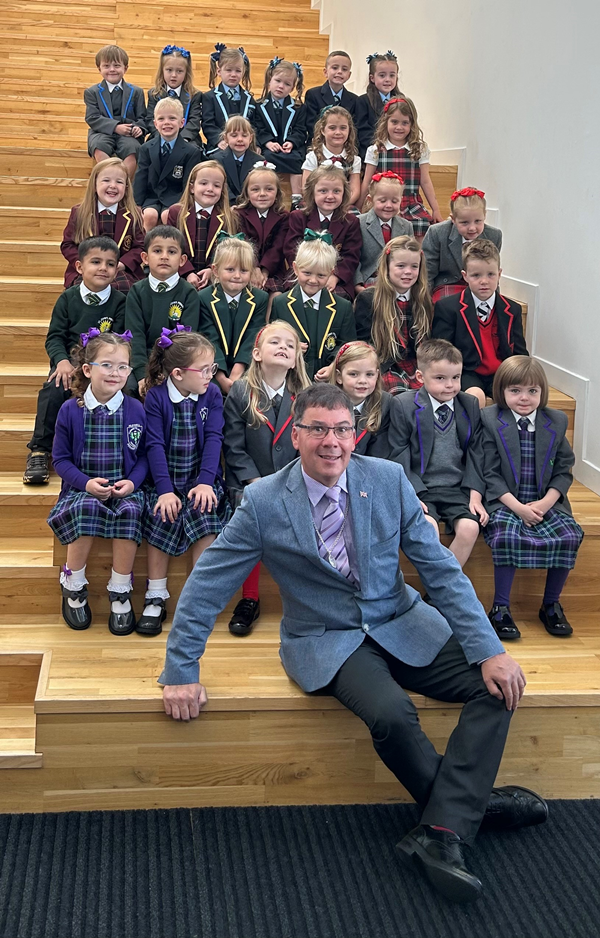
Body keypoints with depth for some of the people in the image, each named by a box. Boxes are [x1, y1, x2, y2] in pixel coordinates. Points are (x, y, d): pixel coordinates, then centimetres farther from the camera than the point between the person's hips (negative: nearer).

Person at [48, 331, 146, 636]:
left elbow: (144, 455, 6)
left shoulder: (135, 409, 0)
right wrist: (86, 483, -14)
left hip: (124, 489, 1)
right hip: (82, 488, -1)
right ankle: (73, 587, -12)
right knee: (86, 509, -34)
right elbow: (60, 458, 2)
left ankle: (120, 593, -15)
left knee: (130, 511, -32)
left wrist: (132, 482, -11)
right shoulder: (70, 410, -2)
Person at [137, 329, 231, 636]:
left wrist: (206, 482, -19)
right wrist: (165, 490, -21)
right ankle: (156, 599, -8)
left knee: (206, 518, -24)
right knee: (160, 521, -23)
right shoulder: (156, 397, -5)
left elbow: (213, 439, -6)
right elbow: (155, 445, -10)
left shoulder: (212, 395, 1)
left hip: (200, 479, 1)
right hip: (165, 481, -1)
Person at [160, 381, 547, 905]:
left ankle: (442, 834, -19)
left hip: (401, 624, 4)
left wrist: (489, 649, -12)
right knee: (391, 712, -32)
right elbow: (206, 587, -4)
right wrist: (181, 671, -6)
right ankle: (472, 800, -3)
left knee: (499, 686, -18)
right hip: (325, 641, -3)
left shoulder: (389, 479, -5)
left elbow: (442, 570, -4)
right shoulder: (264, 502, -11)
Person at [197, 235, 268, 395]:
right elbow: (210, 340, -9)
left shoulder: (260, 299, 4)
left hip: (246, 369, 1)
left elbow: (253, 340, -5)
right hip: (214, 372, -1)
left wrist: (237, 374, -19)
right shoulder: (204, 299, 0)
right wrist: (222, 378, -22)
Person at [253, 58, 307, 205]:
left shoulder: (298, 108, 10)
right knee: (268, 157, -32)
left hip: (293, 147, 0)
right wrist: (268, 143, -17)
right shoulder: (260, 107, 8)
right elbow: (259, 130, 1)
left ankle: (297, 198, -30)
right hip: (270, 147, 0)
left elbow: (300, 131, 4)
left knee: (296, 159, -29)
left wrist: (291, 142, -15)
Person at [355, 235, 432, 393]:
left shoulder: (423, 302, 13)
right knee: (400, 392, -32)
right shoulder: (367, 299, 1)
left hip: (416, 368, 4)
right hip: (384, 368, -4)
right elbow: (363, 344, 1)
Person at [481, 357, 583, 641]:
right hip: (505, 502, -3)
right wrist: (518, 507, -16)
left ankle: (551, 604, -2)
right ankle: (500, 607, -17)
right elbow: (490, 474, -5)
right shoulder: (490, 420, -1)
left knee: (570, 536, -22)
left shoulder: (556, 421, 8)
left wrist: (545, 503, -10)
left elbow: (563, 471, 7)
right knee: (507, 536, -32)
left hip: (546, 502, 3)